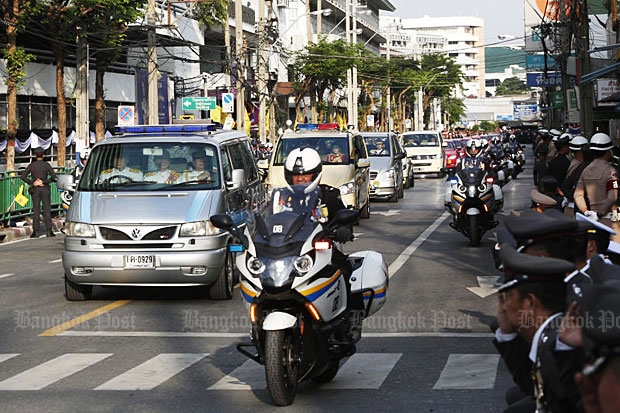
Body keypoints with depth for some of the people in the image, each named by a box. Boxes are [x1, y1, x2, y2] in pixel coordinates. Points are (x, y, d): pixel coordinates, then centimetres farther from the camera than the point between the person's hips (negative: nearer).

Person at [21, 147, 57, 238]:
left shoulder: (31, 165, 2)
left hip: (35, 190, 1)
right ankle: (49, 231, -1)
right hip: (45, 189, -1)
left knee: (36, 211, 4)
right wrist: (44, 182, -8)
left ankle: (35, 231, 0)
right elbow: (53, 177, -12)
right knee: (47, 210, 2)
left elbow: (23, 176, -4)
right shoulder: (46, 165, -3)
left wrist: (32, 182, -7)